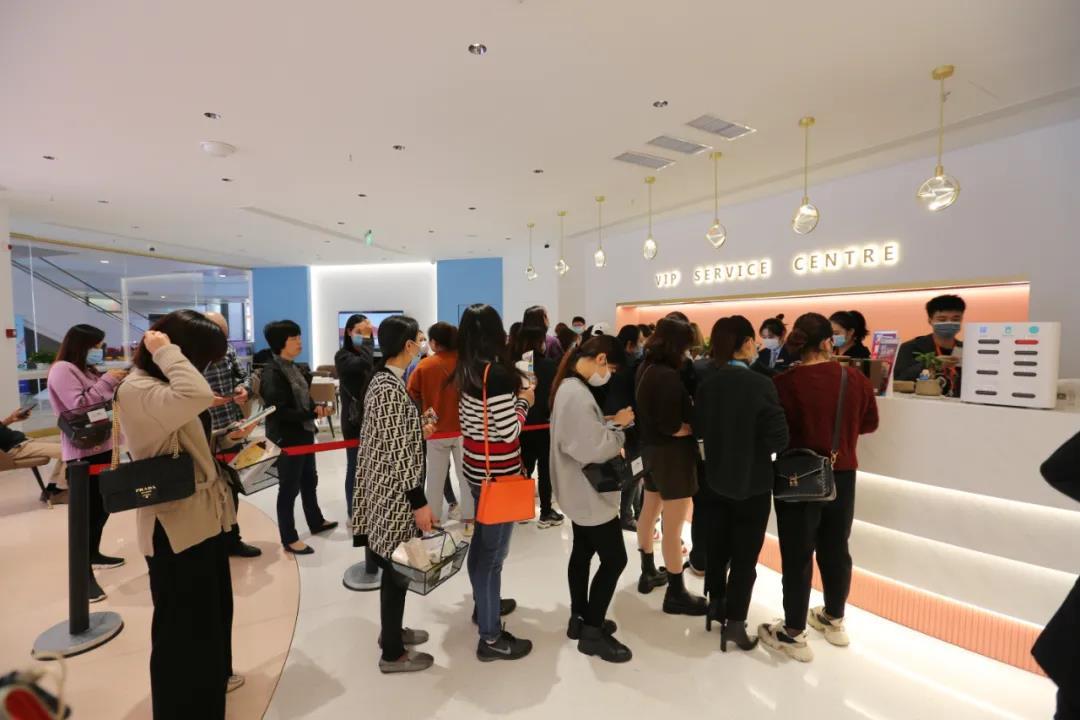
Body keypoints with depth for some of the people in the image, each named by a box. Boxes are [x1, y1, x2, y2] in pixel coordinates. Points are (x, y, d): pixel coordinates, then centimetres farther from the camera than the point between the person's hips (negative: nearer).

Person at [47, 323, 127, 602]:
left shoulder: (89, 370, 17)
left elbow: (106, 402, 17)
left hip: (103, 448, 9)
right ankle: (84, 573, 0)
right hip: (82, 454, -9)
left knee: (102, 507, 17)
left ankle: (93, 554, 32)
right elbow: (80, 407, -23)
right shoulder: (62, 370, -11)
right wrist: (107, 381, -20)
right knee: (87, 512, -6)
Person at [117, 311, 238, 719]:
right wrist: (166, 352, -28)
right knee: (184, 622, 8)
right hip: (176, 526, -10)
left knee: (212, 608, 27)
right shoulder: (136, 390, -21)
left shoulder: (166, 383, 9)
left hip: (204, 516, 10)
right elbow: (198, 396, -42)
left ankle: (212, 678, 50)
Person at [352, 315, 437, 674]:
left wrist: (418, 430, 25)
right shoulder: (392, 388, -23)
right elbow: (397, 452, -24)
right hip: (396, 493, -10)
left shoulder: (382, 378, 7)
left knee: (394, 567, 22)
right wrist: (419, 502, -20)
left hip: (387, 488, 10)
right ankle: (392, 653, 24)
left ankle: (392, 630, 41)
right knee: (398, 569, 6)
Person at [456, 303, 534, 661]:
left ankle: (484, 603, 44)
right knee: (493, 550, 2)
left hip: (475, 468, 9)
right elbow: (509, 431, -21)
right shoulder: (497, 373, -22)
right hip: (498, 473, -9)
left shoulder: (466, 371, 4)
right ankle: (491, 638, 16)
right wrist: (524, 401, -5)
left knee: (481, 541, 24)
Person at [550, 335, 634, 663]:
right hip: (590, 491, -11)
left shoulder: (570, 386, 7)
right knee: (614, 558, 1)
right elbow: (592, 449, -27)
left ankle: (580, 619, 34)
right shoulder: (576, 394, -27)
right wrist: (618, 426, -13)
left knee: (582, 553, 20)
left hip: (581, 490, 11)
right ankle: (592, 631, 15)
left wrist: (610, 424, -1)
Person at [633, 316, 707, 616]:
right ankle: (676, 594, 15)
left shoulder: (646, 368, 4)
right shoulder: (668, 376, -24)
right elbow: (671, 427, -25)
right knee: (673, 526, 2)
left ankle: (648, 573, 38)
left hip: (652, 448, 10)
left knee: (649, 512, 21)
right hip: (672, 454, -10)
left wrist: (689, 421, 3)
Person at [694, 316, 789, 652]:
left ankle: (716, 603, 36)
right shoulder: (760, 384, -21)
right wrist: (755, 439, 0)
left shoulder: (707, 383, -5)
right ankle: (734, 622, 20)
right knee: (745, 552, 9)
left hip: (718, 476, 5)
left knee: (718, 542, 20)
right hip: (753, 480, -5)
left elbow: (698, 429, 2)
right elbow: (778, 439, -19)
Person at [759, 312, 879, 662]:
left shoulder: (784, 383, -21)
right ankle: (835, 620, 40)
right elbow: (870, 423, 9)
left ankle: (794, 634, 20)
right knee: (836, 549, 21)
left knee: (797, 556, 7)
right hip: (842, 477, 4)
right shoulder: (856, 378, -7)